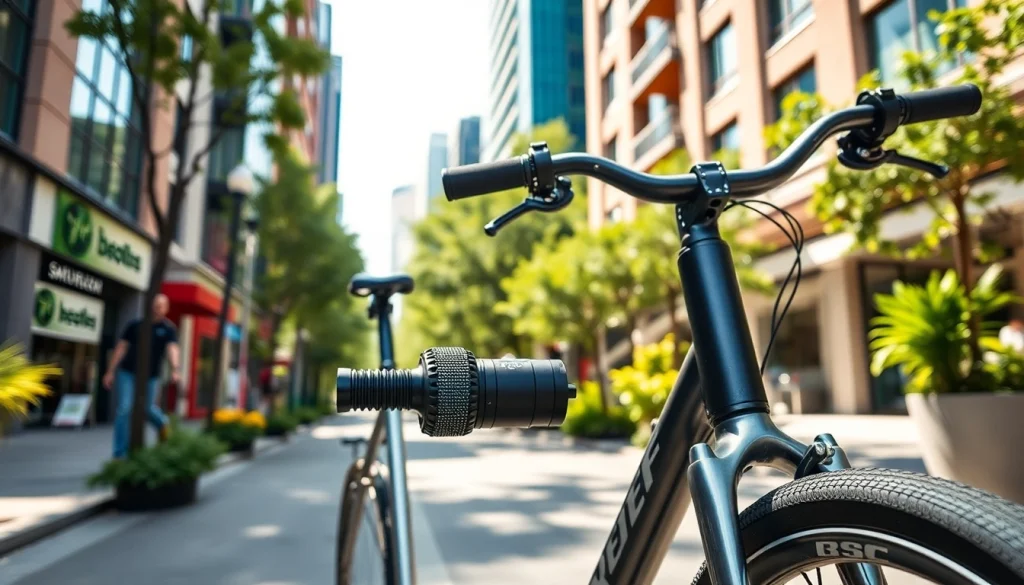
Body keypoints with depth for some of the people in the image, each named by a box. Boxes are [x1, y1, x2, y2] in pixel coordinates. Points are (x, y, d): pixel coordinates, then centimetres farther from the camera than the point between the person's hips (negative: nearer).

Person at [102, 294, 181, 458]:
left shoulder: (168, 329, -4)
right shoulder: (135, 325, 3)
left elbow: (173, 349, -19)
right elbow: (121, 348, 7)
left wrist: (174, 370, -36)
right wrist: (110, 371, 4)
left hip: (150, 376, -1)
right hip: (127, 373, 1)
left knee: (147, 408, 13)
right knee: (124, 409, -8)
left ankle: (162, 424, 48)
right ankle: (119, 453, 0)